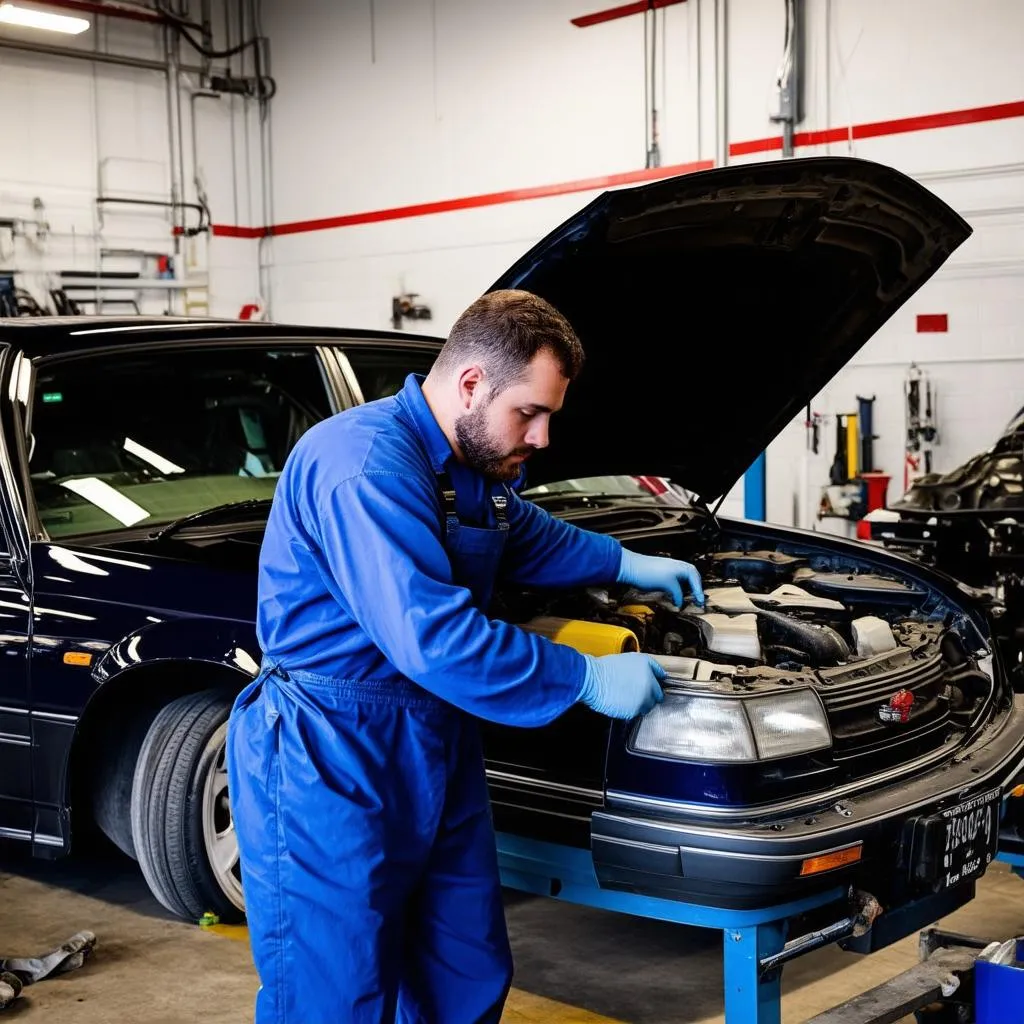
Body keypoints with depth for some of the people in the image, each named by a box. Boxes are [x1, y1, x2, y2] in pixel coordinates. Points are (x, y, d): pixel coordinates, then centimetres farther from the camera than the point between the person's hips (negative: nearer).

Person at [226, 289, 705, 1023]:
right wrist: (587, 680, -23)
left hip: (436, 749, 9)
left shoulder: (477, 464, 7)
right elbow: (434, 638, -31)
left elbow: (526, 536, 33)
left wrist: (626, 564, 27)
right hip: (332, 763, -9)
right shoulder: (368, 466, -24)